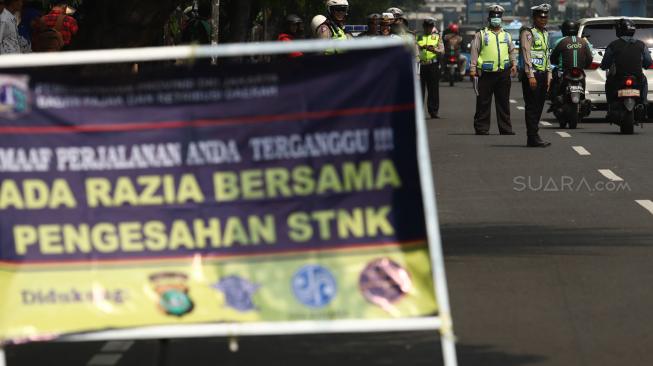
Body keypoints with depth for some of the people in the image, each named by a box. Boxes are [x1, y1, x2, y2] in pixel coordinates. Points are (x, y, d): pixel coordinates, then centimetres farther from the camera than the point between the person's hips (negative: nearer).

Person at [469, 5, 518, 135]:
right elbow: (474, 51, 0)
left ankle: (506, 129, 12)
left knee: (504, 104, 8)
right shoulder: (481, 35, 4)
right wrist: (473, 68, -8)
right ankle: (482, 129, 3)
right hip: (486, 74, -4)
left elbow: (512, 51, 21)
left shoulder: (506, 36, 17)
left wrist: (514, 64, 4)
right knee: (483, 104, -1)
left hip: (503, 74, 4)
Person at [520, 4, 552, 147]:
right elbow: (526, 55, -15)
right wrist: (531, 76, -21)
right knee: (532, 107, -9)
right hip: (532, 75, -8)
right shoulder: (527, 33, -8)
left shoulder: (545, 33, 18)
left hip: (543, 75, 8)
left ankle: (532, 138, 12)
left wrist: (548, 75, 17)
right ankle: (533, 138, -9)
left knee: (539, 108, 8)